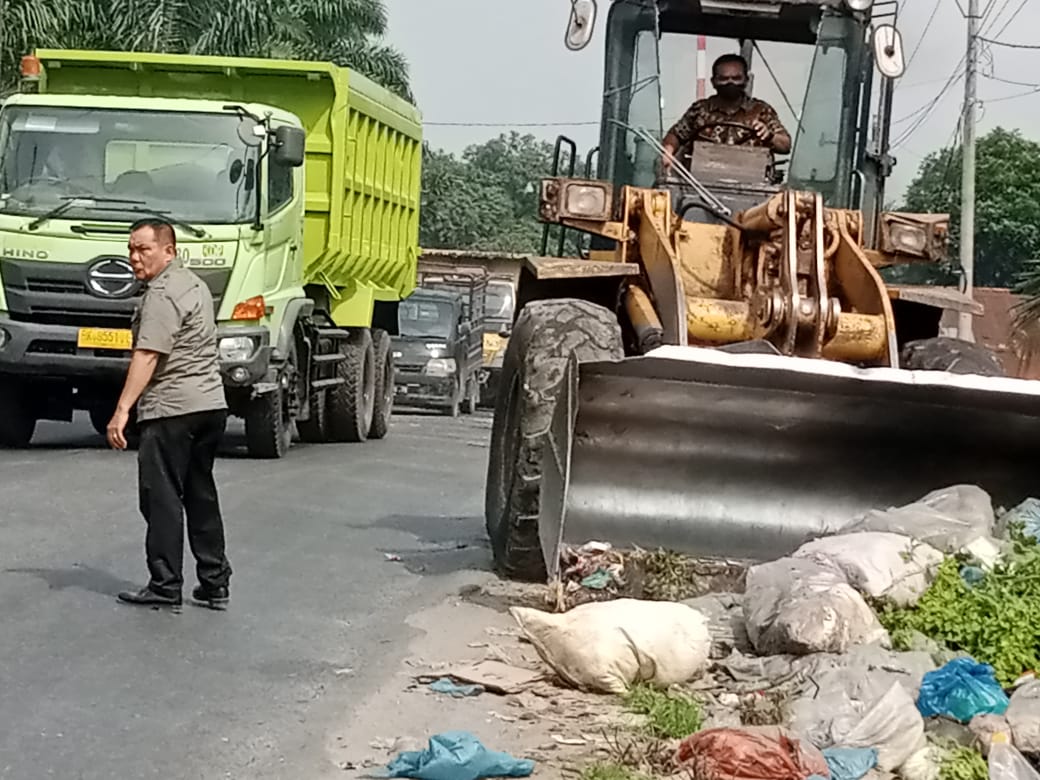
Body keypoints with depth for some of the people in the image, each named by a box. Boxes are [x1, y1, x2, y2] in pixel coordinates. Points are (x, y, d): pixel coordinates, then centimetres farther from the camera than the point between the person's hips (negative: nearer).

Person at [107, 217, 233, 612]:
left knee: (162, 498, -4)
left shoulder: (162, 294, -14)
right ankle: (214, 585, 15)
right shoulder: (194, 284, 18)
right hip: (212, 404, 10)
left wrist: (123, 410, -25)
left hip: (172, 410, -10)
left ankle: (165, 588, -2)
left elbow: (147, 356, -22)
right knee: (202, 496, 14)